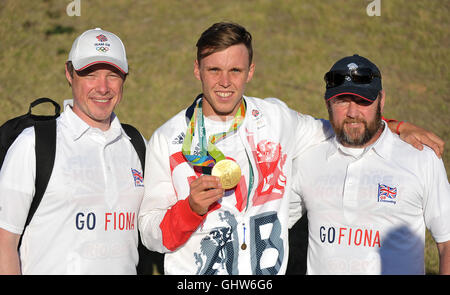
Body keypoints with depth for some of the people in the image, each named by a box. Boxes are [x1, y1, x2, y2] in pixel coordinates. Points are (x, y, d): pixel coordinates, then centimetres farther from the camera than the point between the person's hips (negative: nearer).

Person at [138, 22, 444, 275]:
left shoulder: (276, 119, 2)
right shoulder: (167, 141, -5)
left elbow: (337, 131, 19)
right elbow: (151, 235, -5)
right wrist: (192, 208, -23)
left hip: (268, 271, 2)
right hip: (193, 279, -2)